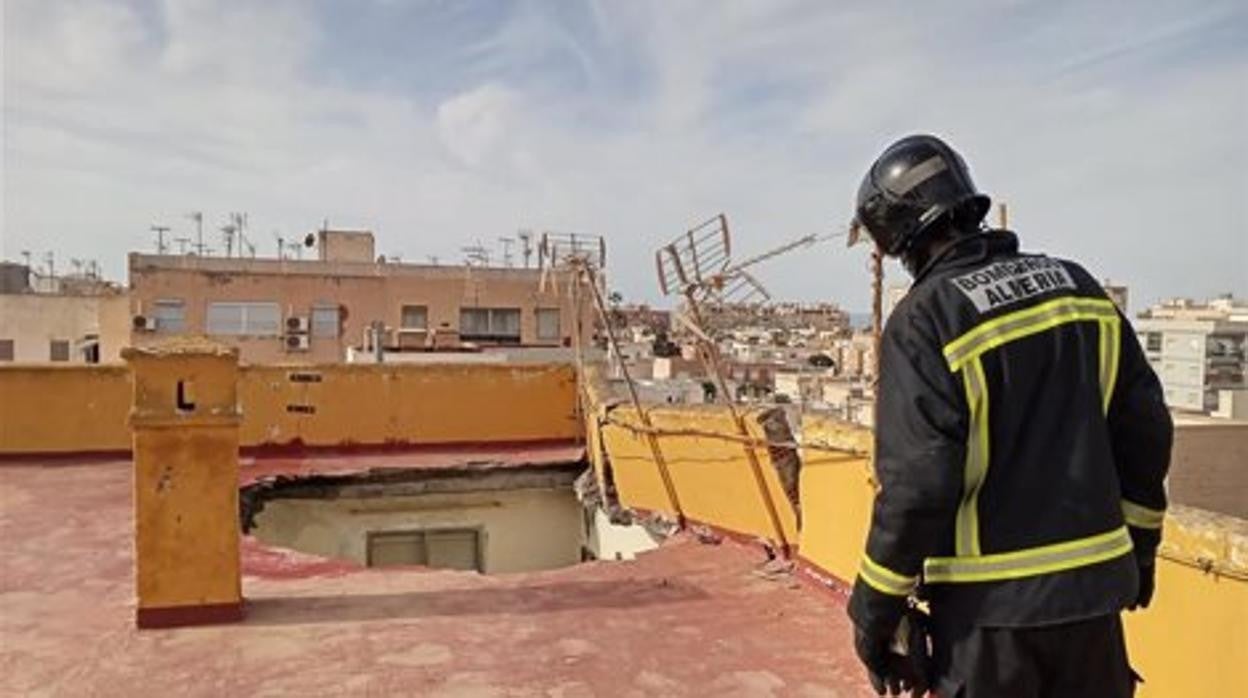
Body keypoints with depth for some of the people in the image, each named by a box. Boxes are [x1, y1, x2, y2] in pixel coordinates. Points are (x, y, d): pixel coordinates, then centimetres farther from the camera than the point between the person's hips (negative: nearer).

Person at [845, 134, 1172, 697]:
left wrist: (874, 612, -10)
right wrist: (1139, 545, 20)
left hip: (988, 608, -5)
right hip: (1094, 589, 6)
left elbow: (917, 482, -20)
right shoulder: (1077, 286, 3)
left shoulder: (924, 320, -16)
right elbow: (1144, 428, 7)